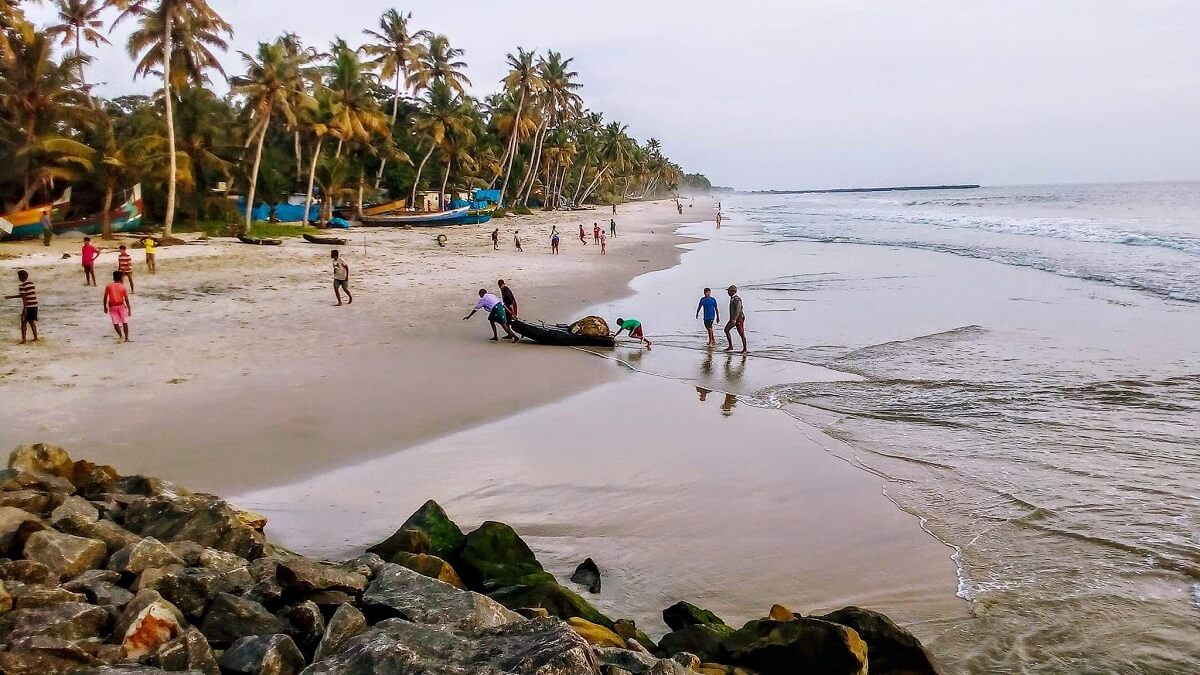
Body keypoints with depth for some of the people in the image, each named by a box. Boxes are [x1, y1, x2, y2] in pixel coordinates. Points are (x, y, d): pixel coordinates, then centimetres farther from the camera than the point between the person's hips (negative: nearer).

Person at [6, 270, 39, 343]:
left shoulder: (22, 285, -10)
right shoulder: (31, 283, 12)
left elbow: (24, 297, -16)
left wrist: (24, 308, -16)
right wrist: (11, 297, 30)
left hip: (28, 306, -6)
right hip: (34, 306, 6)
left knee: (24, 322, 4)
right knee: (32, 321, 18)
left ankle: (23, 339, 3)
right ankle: (35, 337, 19)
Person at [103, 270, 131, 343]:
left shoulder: (108, 286, 1)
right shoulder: (123, 287, -2)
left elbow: (105, 298, 0)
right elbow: (126, 299, -4)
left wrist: (105, 307, 10)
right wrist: (129, 309, 1)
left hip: (112, 306, 1)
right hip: (121, 305, -1)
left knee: (115, 323, 3)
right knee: (125, 322, 9)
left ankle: (121, 335, -15)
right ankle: (126, 338, 11)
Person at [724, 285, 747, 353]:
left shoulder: (737, 299, -18)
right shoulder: (732, 298, 13)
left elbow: (738, 309, -27)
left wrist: (734, 319, -34)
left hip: (739, 318, -10)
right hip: (734, 318, 10)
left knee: (741, 333, -3)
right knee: (726, 330, 3)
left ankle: (745, 349, 6)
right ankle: (730, 346, 4)